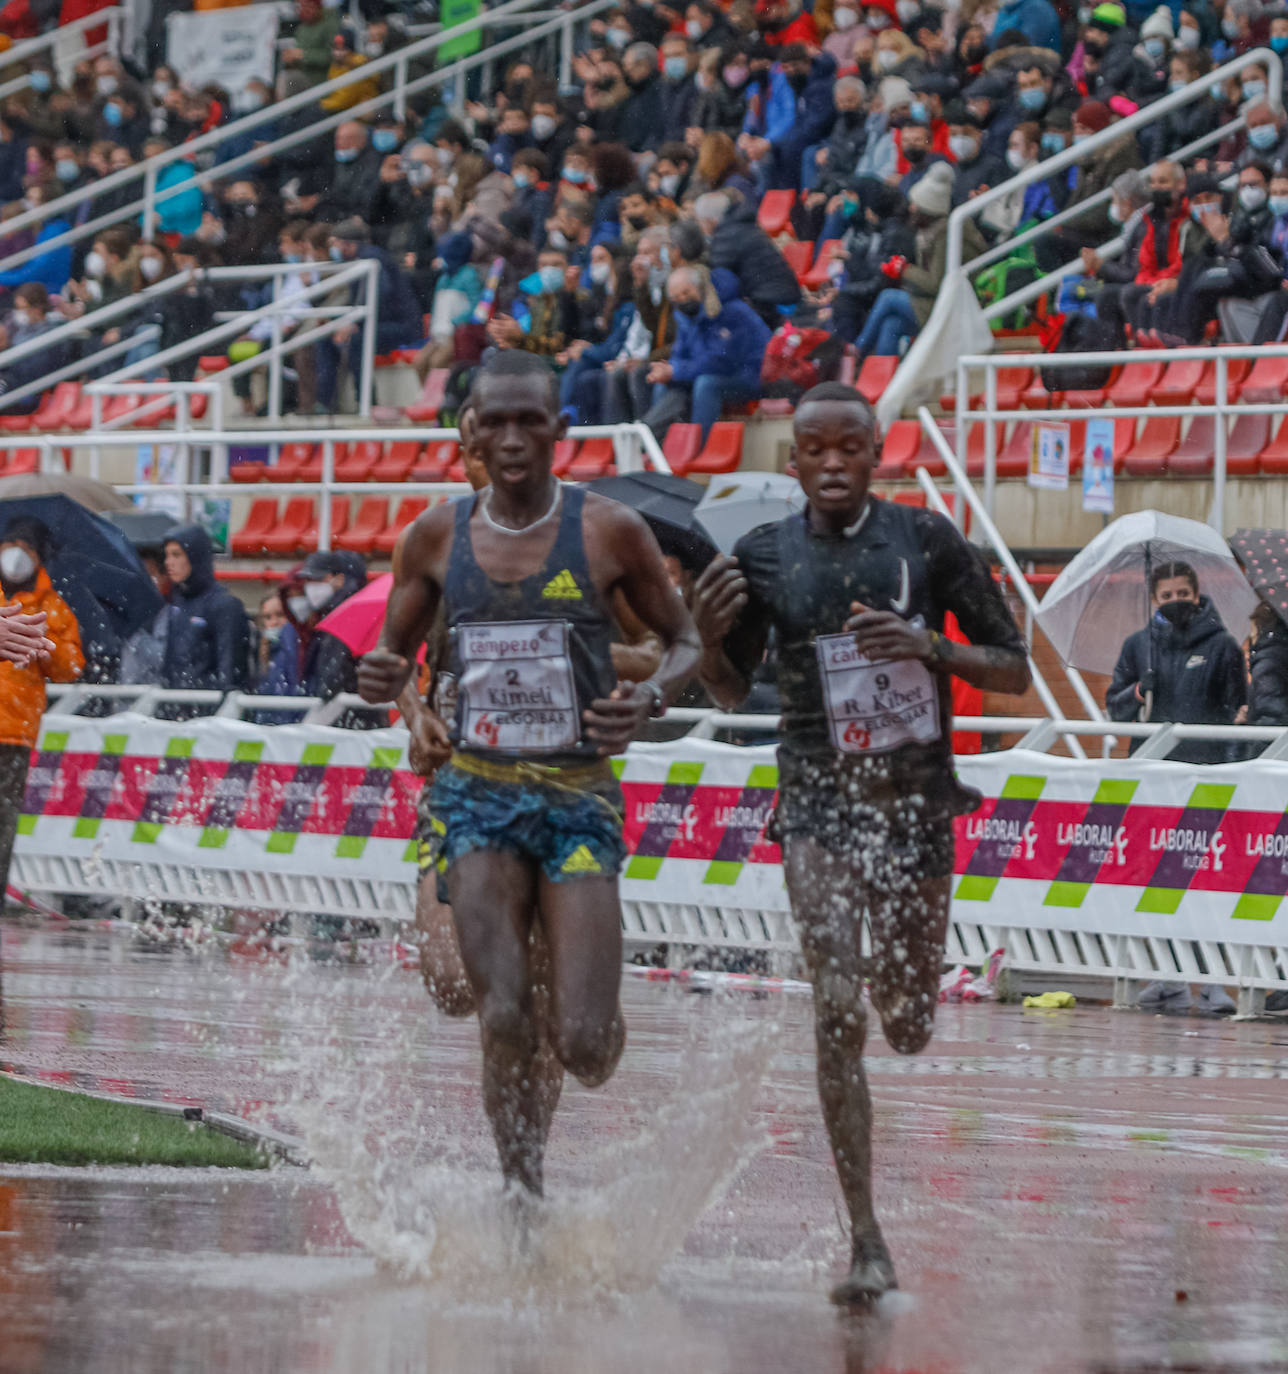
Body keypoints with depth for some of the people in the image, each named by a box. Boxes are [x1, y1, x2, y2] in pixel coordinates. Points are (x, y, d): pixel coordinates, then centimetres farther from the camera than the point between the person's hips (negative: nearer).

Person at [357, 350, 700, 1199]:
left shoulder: (610, 533, -2)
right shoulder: (438, 539, 5)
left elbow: (685, 642, 7)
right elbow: (395, 653, 15)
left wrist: (651, 700, -14)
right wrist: (383, 679, -10)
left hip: (581, 795, -1)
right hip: (479, 792, 1)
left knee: (584, 1046, -10)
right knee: (503, 1020, -14)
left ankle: (600, 1024, 28)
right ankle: (525, 1199, 3)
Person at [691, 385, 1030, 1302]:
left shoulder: (927, 542, -1)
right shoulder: (764, 558, 2)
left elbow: (1015, 671, 1)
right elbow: (733, 693, 13)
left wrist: (929, 649, -17)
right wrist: (709, 637, -8)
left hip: (916, 797, 1)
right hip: (818, 800, -1)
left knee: (909, 1031, 11)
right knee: (838, 1013, -15)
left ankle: (894, 983, 52)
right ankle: (868, 1244, -14)